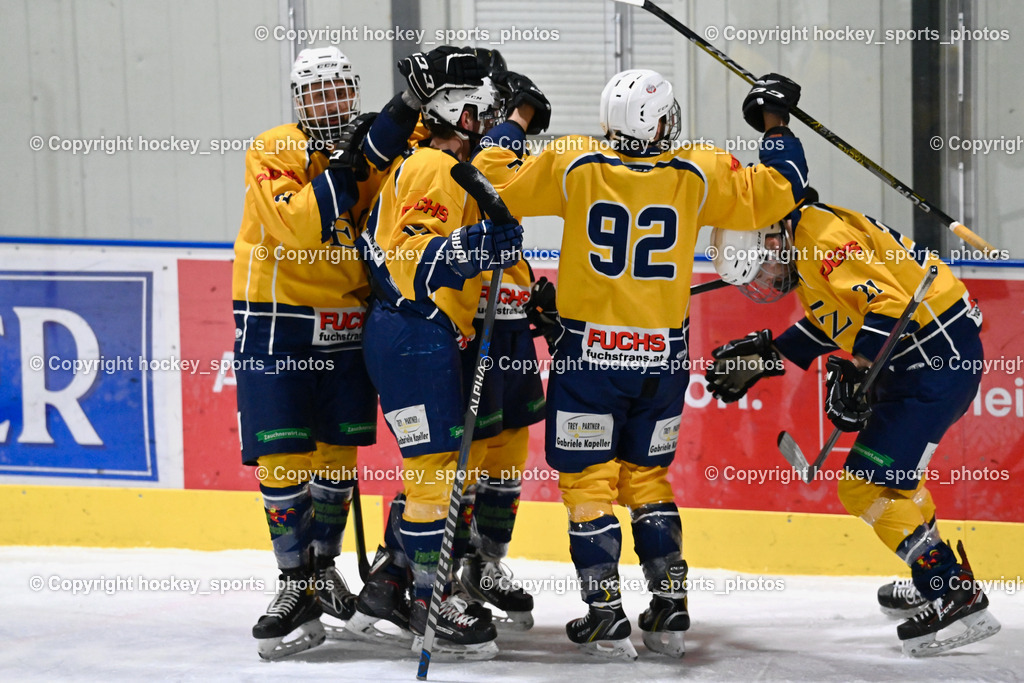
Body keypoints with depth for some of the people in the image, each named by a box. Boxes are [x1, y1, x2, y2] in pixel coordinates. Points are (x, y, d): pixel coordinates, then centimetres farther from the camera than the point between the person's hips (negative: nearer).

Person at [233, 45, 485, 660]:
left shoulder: (378, 151, 5)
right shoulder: (274, 153, -9)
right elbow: (296, 226, -23)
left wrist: (431, 85, -19)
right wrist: (344, 168, -26)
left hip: (347, 326, 4)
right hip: (277, 326, -4)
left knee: (338, 453, 11)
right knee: (284, 459, -6)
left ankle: (323, 568, 28)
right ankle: (297, 586, 2)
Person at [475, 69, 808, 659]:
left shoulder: (571, 165, -8)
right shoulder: (698, 174, -4)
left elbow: (494, 185, 0)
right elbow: (772, 193, 7)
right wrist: (777, 124, 20)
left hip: (588, 355, -2)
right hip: (663, 357, 3)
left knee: (588, 480, 5)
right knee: (646, 476, 17)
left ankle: (606, 615, 0)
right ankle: (671, 606, 16)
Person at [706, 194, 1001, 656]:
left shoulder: (824, 237, -19)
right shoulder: (804, 249, 13)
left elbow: (890, 305, -27)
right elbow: (831, 317, 26)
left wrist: (856, 371, -27)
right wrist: (768, 355, 21)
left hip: (941, 357, -11)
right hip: (917, 356, 11)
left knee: (869, 484, -12)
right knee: (895, 468, 29)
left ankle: (958, 598, -12)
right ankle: (931, 581, 42)